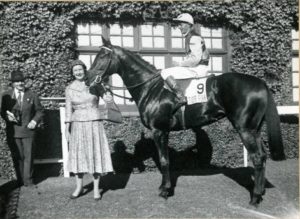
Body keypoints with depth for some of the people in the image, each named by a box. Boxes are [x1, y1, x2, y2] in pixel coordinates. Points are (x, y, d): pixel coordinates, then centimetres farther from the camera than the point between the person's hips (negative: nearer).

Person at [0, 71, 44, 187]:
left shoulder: (32, 95, 4)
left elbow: (40, 111, 9)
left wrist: (35, 121, -8)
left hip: (28, 130, -1)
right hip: (13, 131, 1)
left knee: (28, 156, 0)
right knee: (17, 156, 7)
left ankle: (28, 180, 11)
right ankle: (20, 180, 19)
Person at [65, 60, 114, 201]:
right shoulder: (69, 88, 3)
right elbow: (68, 109, 4)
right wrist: (67, 128, 0)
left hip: (94, 124, -1)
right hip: (78, 124, 1)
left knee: (95, 154, 2)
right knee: (78, 154, 7)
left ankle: (96, 189, 13)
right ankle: (79, 188, 21)